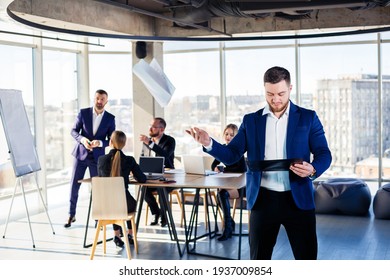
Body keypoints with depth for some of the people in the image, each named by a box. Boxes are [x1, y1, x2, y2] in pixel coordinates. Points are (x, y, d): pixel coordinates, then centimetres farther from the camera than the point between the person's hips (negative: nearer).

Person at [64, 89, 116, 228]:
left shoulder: (110, 118, -3)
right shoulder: (83, 112, -3)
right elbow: (73, 131, -2)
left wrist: (99, 143, -22)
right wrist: (82, 139, -21)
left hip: (97, 157, 0)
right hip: (80, 153, 1)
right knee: (74, 185, 4)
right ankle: (71, 215, 18)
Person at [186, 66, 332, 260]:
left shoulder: (308, 118, 3)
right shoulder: (251, 120, 7)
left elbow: (324, 154, 2)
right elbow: (231, 155, 3)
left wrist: (313, 169, -21)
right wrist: (208, 143, -16)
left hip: (298, 198, -1)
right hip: (263, 199, 2)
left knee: (307, 257, 3)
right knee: (259, 259, 10)